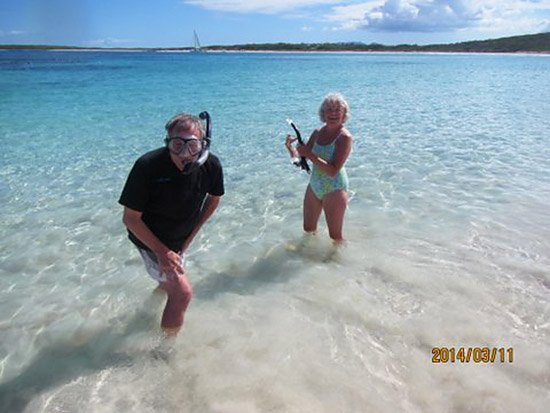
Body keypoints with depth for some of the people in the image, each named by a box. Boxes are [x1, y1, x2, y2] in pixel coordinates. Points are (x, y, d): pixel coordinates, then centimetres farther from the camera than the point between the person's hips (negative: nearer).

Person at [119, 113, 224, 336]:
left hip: (179, 240, 5)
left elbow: (214, 199, 0)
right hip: (151, 240, -5)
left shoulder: (211, 165, -21)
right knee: (182, 292, -17)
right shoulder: (147, 166, -33)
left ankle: (162, 286, 70)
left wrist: (191, 236, -3)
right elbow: (130, 218, -23)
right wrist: (162, 251, -25)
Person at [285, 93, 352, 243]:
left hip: (334, 190, -6)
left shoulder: (345, 137, -18)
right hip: (314, 187, 7)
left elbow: (333, 171, -26)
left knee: (335, 236, 6)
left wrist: (310, 155, -28)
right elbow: (299, 156, 4)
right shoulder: (318, 132, 1)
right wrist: (291, 147, -17)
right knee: (308, 230, 22)